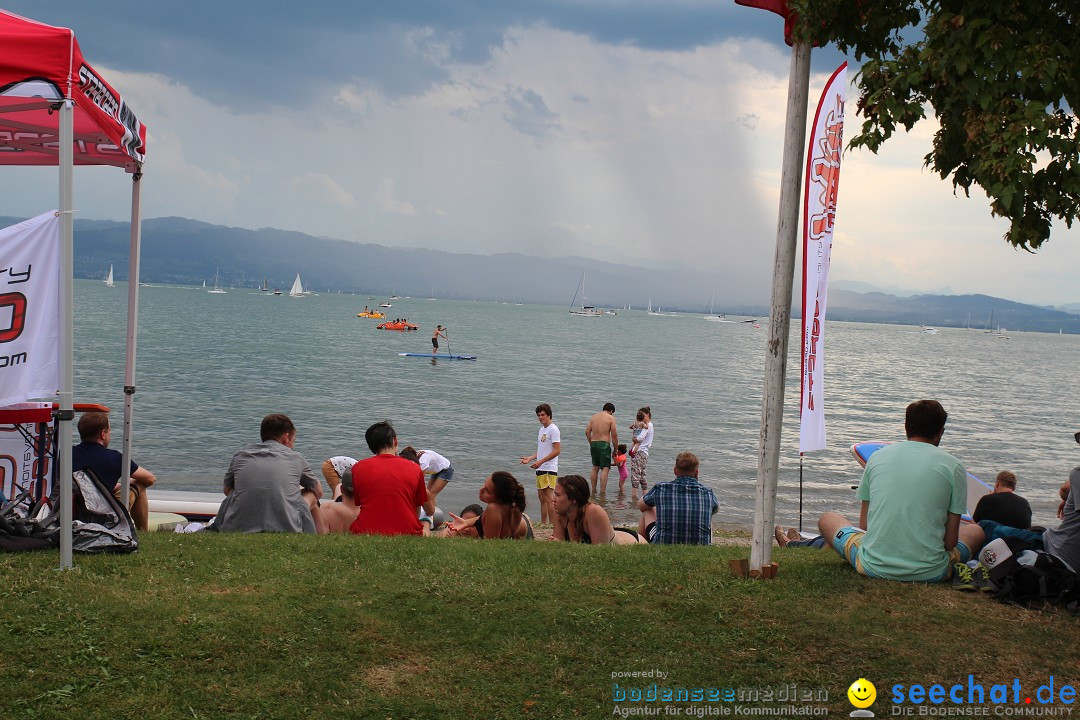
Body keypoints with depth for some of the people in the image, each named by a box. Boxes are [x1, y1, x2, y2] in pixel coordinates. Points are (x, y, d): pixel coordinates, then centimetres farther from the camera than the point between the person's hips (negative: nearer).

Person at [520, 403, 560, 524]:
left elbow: (557, 450, -17)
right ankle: (543, 524, 16)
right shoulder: (542, 429, 19)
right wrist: (529, 458, 10)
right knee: (542, 498, 11)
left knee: (548, 498, -11)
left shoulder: (553, 429, -10)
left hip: (549, 469, -9)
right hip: (540, 469, 9)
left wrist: (540, 462, -21)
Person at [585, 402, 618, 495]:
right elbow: (614, 435, -6)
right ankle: (602, 492, -10)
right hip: (604, 444, -6)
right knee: (605, 468, -4)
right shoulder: (611, 418, -3)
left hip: (593, 443, 6)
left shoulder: (593, 417, 13)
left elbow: (587, 432, 9)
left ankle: (593, 490, 21)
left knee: (595, 467, 17)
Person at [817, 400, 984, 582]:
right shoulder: (954, 466, -4)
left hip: (873, 567, -2)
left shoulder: (877, 456, 3)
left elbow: (864, 524, 6)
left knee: (827, 519, 26)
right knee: (975, 531, 30)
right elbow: (950, 540, -4)